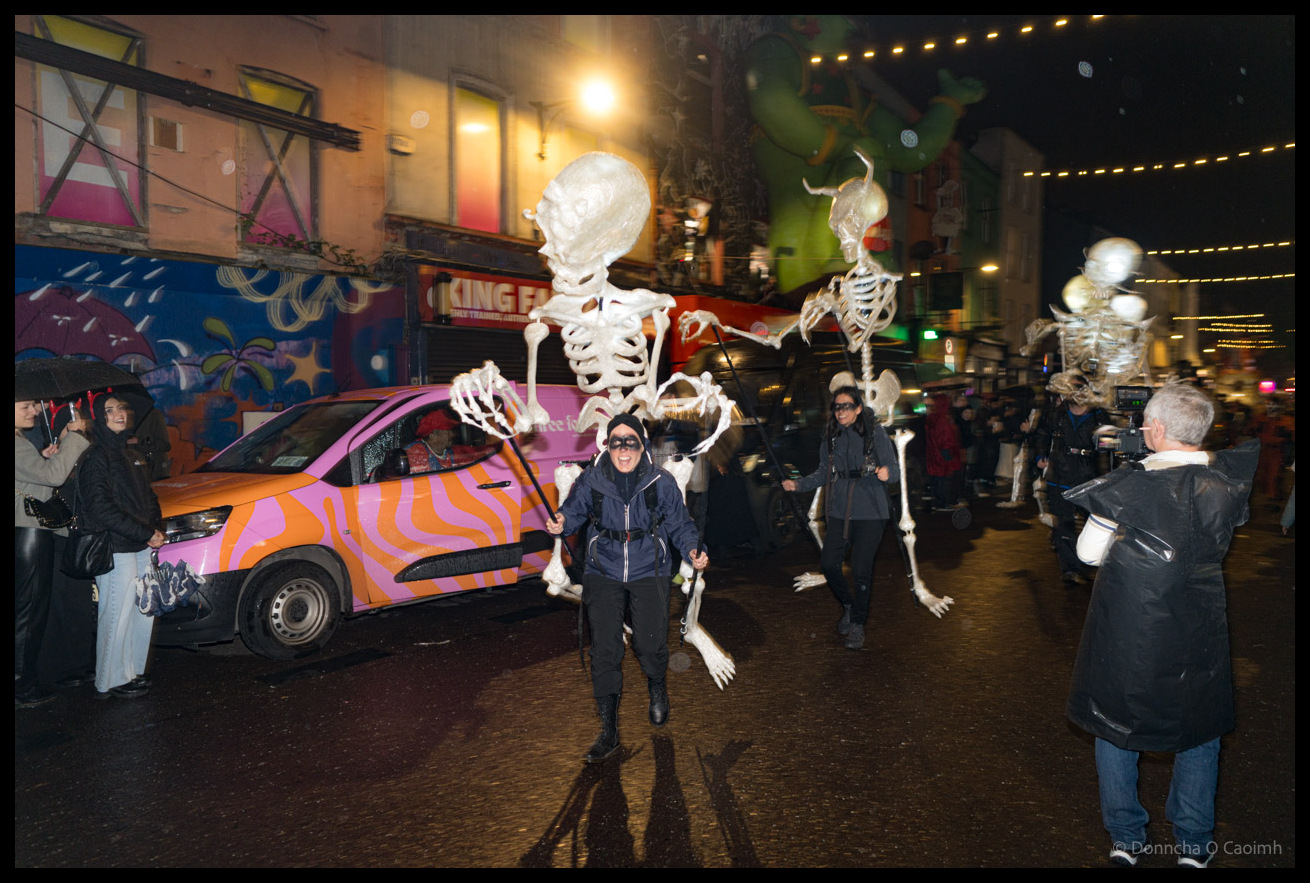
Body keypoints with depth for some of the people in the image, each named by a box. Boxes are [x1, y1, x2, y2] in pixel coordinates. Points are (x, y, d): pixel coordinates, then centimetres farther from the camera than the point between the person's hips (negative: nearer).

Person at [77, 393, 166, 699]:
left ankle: (131, 671, 26)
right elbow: (101, 508, -18)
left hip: (141, 547, 8)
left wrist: (156, 529, 6)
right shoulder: (96, 457, -10)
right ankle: (110, 682, 11)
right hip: (115, 550, -8)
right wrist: (146, 533, -18)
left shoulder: (129, 453, 17)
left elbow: (148, 496, 22)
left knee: (144, 611, 13)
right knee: (117, 615, -1)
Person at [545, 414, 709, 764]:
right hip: (604, 574, 1)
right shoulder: (590, 480, -5)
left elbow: (679, 524, 3)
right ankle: (608, 731, 13)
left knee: (650, 645, -12)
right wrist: (561, 523, -14)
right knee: (604, 651, -2)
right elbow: (574, 510, 9)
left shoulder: (661, 482, -6)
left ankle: (657, 686, 27)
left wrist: (692, 550, -14)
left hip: (649, 572, -1)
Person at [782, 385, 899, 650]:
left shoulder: (876, 432, -5)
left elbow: (895, 469, -7)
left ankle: (858, 624, 18)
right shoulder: (831, 436, 8)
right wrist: (798, 484, 3)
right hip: (840, 512, 4)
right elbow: (824, 473, 16)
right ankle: (848, 606, 28)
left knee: (861, 569, -5)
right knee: (828, 563, -2)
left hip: (870, 513, -4)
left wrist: (886, 472, -30)